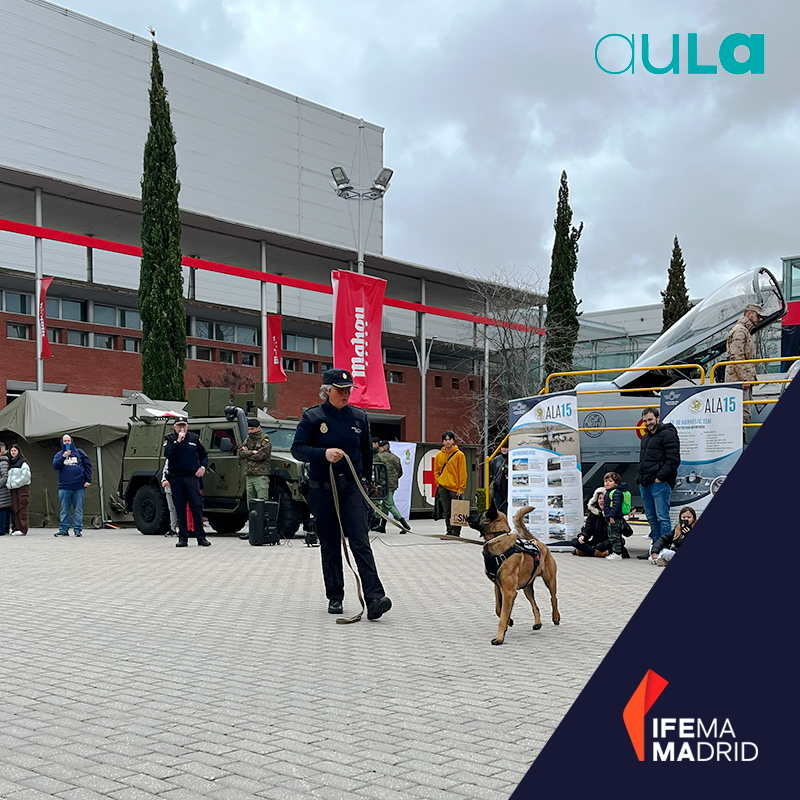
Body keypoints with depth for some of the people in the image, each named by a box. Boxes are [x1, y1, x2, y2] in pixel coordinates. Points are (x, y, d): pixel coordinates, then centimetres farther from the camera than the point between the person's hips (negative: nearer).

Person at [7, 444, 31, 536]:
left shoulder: (22, 462, -4)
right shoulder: (10, 463, 17)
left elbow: (26, 476, -12)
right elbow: (8, 476, 19)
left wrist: (15, 484, -11)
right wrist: (9, 484, 0)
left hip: (23, 487, -6)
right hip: (13, 489, 7)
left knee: (22, 508, -9)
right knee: (15, 509, 4)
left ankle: (23, 529, -11)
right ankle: (17, 528, 5)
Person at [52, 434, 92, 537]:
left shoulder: (79, 453, 10)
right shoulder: (59, 455, 13)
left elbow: (88, 465, 9)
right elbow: (55, 466, -2)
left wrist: (88, 480, 1)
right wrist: (63, 457, -14)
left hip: (79, 486, -1)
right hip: (64, 487, 1)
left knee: (78, 509, -1)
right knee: (64, 509, 2)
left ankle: (78, 529, 3)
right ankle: (63, 529, 7)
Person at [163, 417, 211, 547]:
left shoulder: (194, 438, 11)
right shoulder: (170, 439, 7)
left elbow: (204, 455, 22)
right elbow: (168, 455, -10)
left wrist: (203, 467, 5)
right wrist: (178, 441, -15)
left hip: (192, 477, 0)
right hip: (176, 478, 0)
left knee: (197, 507, -5)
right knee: (180, 509, 3)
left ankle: (201, 537, 0)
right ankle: (183, 538, 8)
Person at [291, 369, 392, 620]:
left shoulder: (359, 418, 7)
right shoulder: (312, 417, -2)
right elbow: (297, 449, -7)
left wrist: (366, 480, 21)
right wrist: (324, 454, -22)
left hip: (352, 488, 1)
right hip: (322, 490, -1)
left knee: (360, 542, -11)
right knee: (330, 545, 8)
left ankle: (374, 599, -19)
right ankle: (335, 598, 19)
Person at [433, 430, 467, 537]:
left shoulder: (459, 455, -3)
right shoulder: (439, 455, 9)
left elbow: (463, 473, -5)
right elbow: (436, 471, 18)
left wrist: (461, 489, -9)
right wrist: (439, 482, 4)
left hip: (455, 488, -4)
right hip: (443, 488, 4)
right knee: (446, 512, 6)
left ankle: (456, 532, 3)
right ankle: (449, 531, 13)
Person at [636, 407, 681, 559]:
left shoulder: (668, 434, -6)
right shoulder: (645, 438, 22)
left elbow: (673, 460, -14)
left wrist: (659, 477, -17)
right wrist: (641, 478, 15)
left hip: (660, 483, -9)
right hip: (645, 484, 9)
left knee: (662, 517, -9)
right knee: (651, 518, 11)